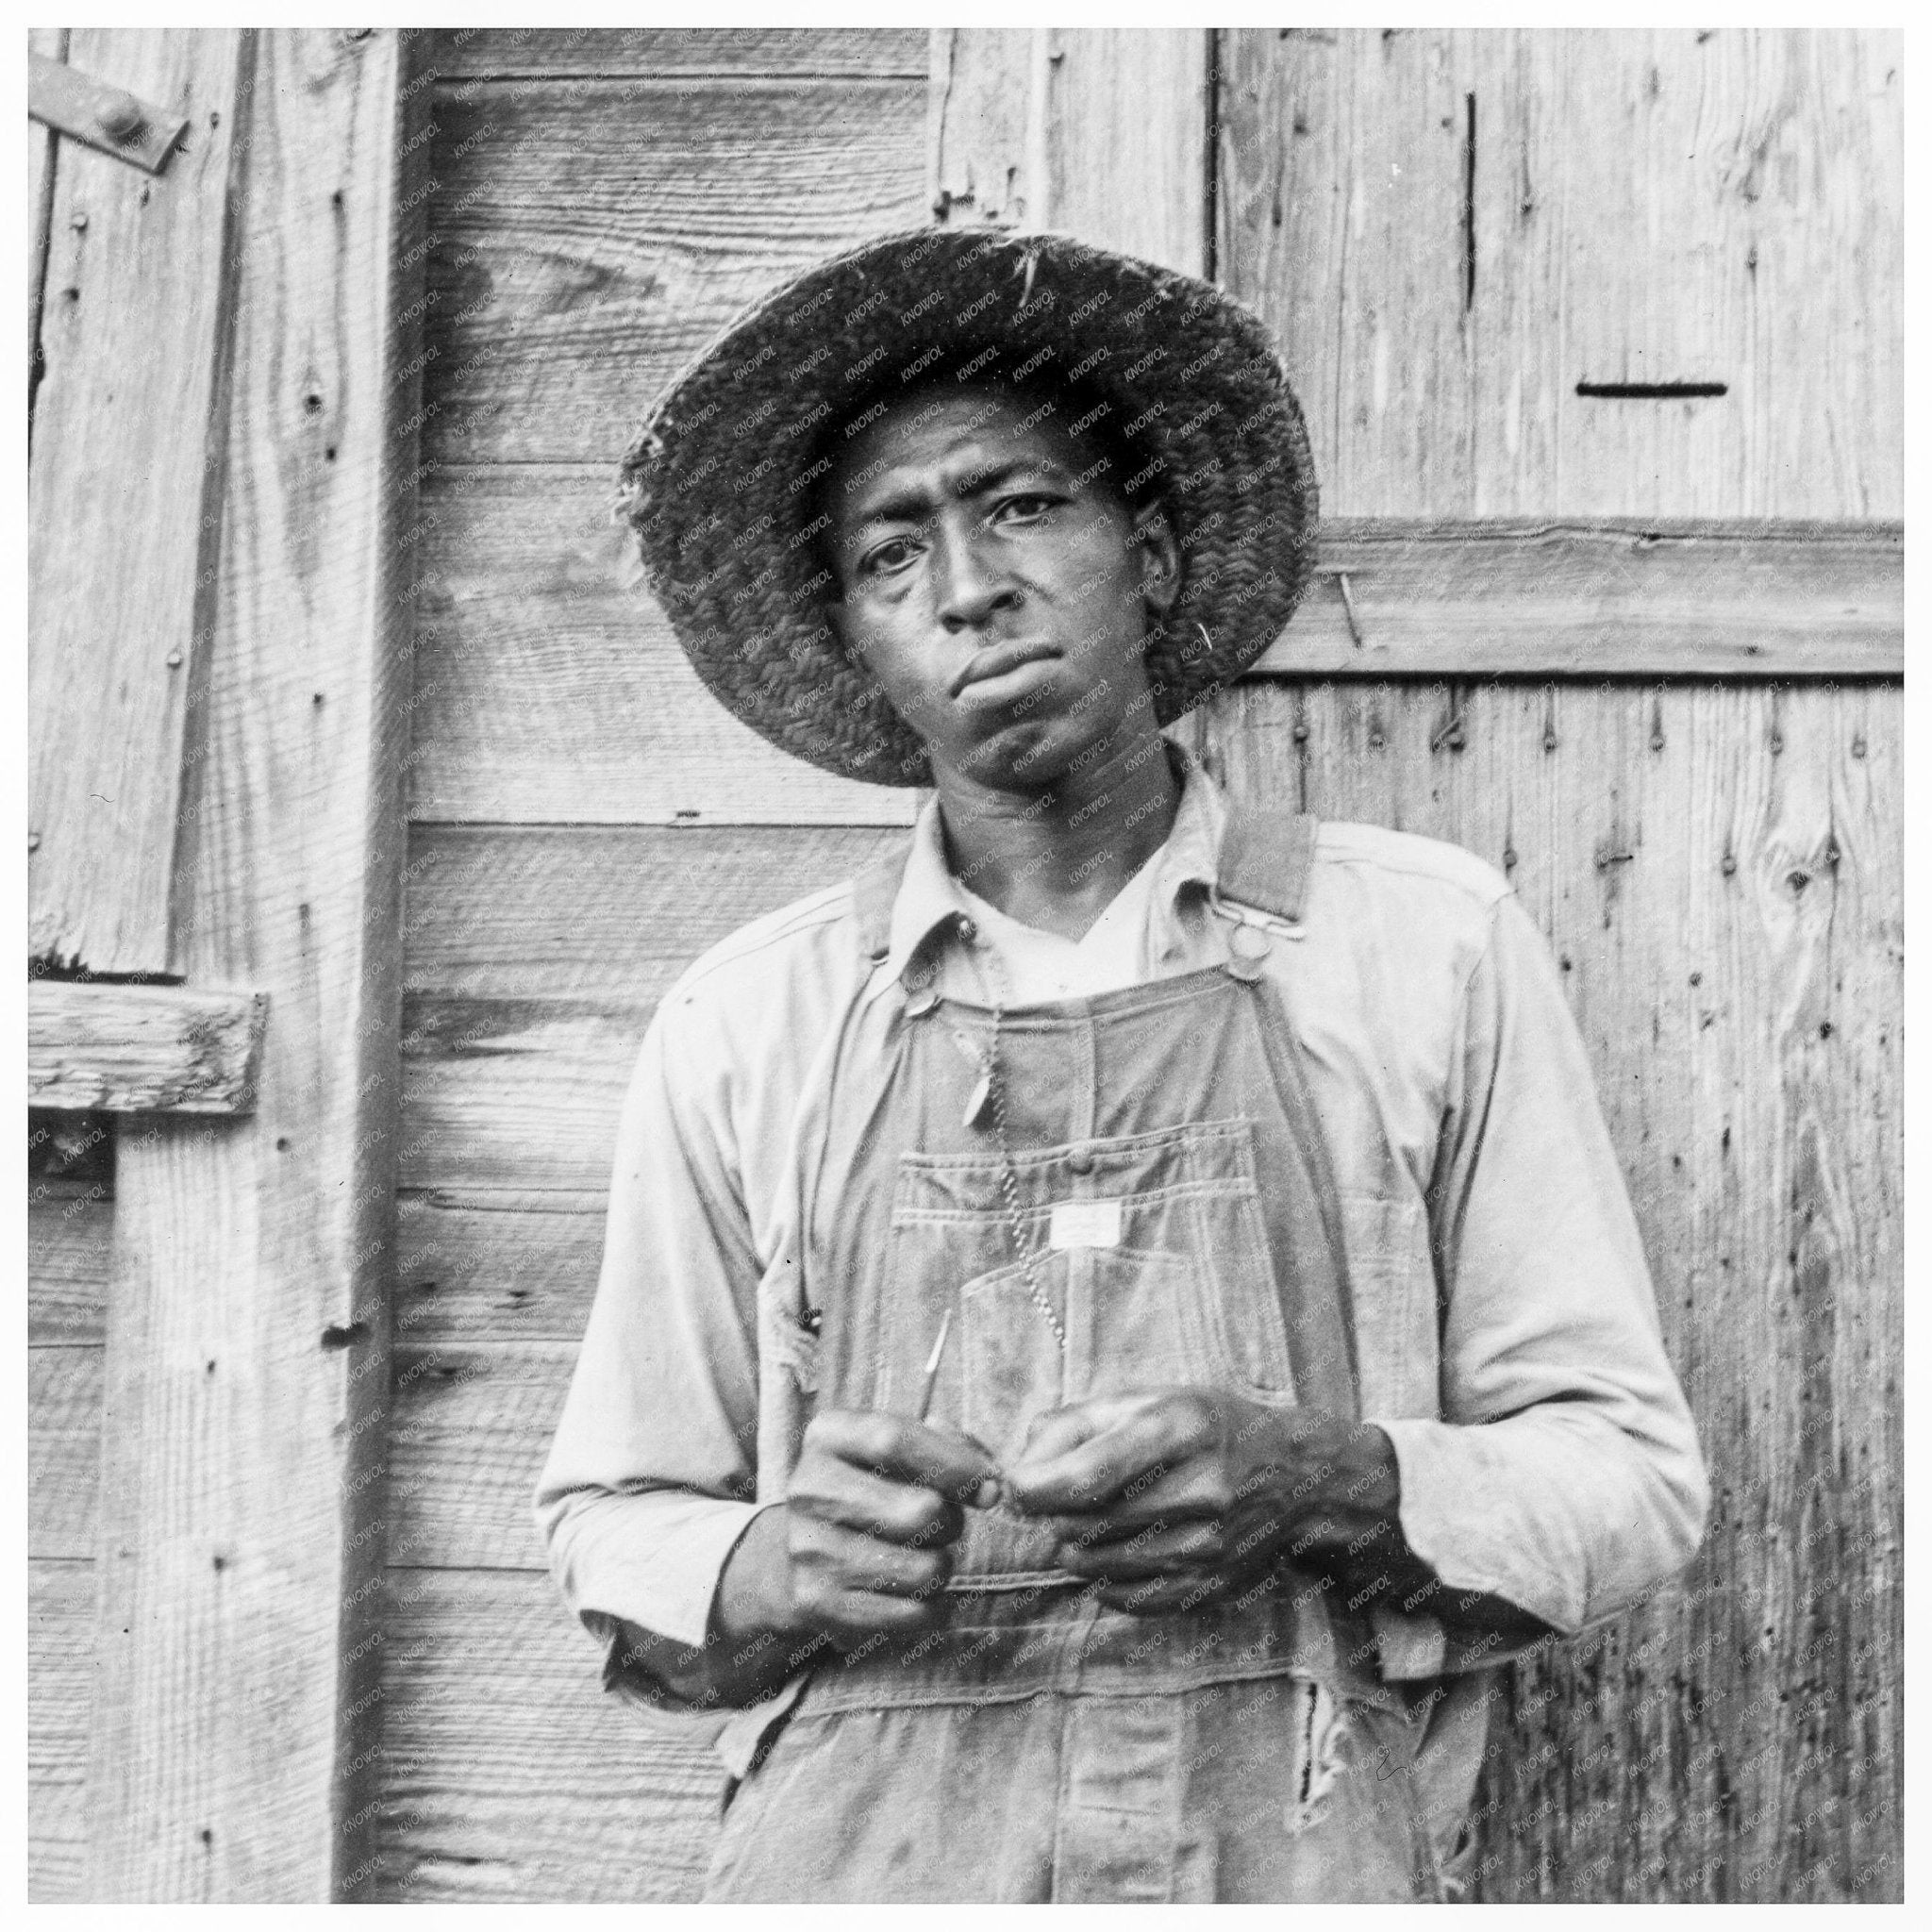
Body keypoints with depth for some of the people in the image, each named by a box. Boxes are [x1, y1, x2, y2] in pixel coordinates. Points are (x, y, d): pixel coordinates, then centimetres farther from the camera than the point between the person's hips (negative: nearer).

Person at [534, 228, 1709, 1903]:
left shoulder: (1429, 942, 3)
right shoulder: (746, 1022, 6)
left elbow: (1628, 1470, 4)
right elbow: (612, 1527, 11)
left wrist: (1330, 1486, -14)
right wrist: (768, 1569, -10)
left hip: (1307, 1857, -1)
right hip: (862, 1866, 2)